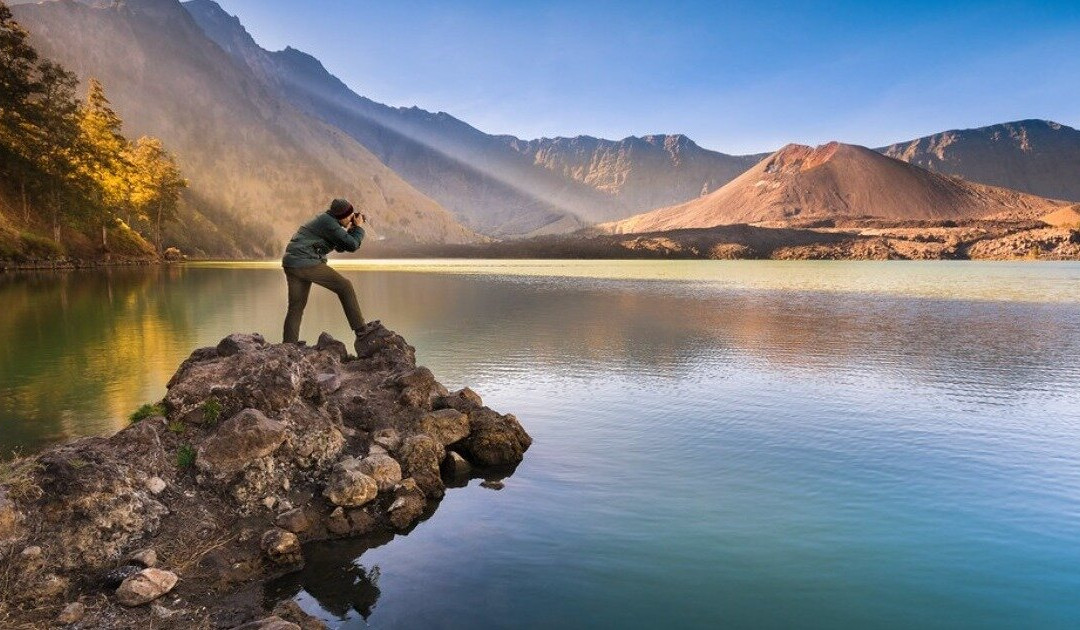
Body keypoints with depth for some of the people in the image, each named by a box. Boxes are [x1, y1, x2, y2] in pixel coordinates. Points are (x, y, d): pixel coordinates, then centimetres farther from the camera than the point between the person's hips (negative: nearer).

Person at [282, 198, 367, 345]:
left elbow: (341, 247, 25)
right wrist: (359, 228, 3)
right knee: (345, 287, -4)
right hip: (306, 263, -10)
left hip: (291, 263, 10)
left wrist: (352, 229, 15)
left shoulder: (327, 219, 19)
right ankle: (360, 329, -3)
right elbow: (352, 245, -13)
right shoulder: (329, 223, -11)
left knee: (296, 306, 11)